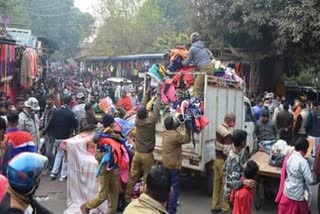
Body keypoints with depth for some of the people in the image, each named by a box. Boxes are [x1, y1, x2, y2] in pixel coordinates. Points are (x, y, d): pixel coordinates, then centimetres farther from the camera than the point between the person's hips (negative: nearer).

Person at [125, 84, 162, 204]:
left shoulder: (137, 120, -5)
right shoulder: (151, 121, -16)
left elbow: (142, 106, 5)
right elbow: (157, 107, -9)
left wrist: (147, 93, 14)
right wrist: (158, 93, 1)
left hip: (137, 153, 4)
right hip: (147, 154, -4)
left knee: (133, 176, 12)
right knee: (147, 178, 6)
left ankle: (127, 198, 20)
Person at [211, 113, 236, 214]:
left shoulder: (219, 128, 4)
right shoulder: (227, 133, -23)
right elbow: (227, 151, -27)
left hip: (217, 159, 8)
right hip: (224, 161, -8)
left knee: (217, 183, 16)